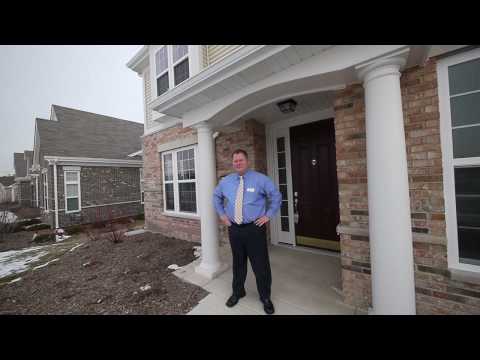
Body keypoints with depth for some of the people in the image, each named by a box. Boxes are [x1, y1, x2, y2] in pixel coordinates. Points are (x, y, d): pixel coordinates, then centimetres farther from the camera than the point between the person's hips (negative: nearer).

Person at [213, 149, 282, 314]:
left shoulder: (260, 179, -7)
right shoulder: (225, 181, 4)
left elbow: (276, 196, 0)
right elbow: (216, 196, 20)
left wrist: (268, 215, -4)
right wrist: (222, 214, 11)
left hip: (255, 228, -3)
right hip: (234, 229, 3)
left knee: (261, 264, 9)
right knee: (238, 263, 20)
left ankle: (265, 297, 35)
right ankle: (237, 292, 45)